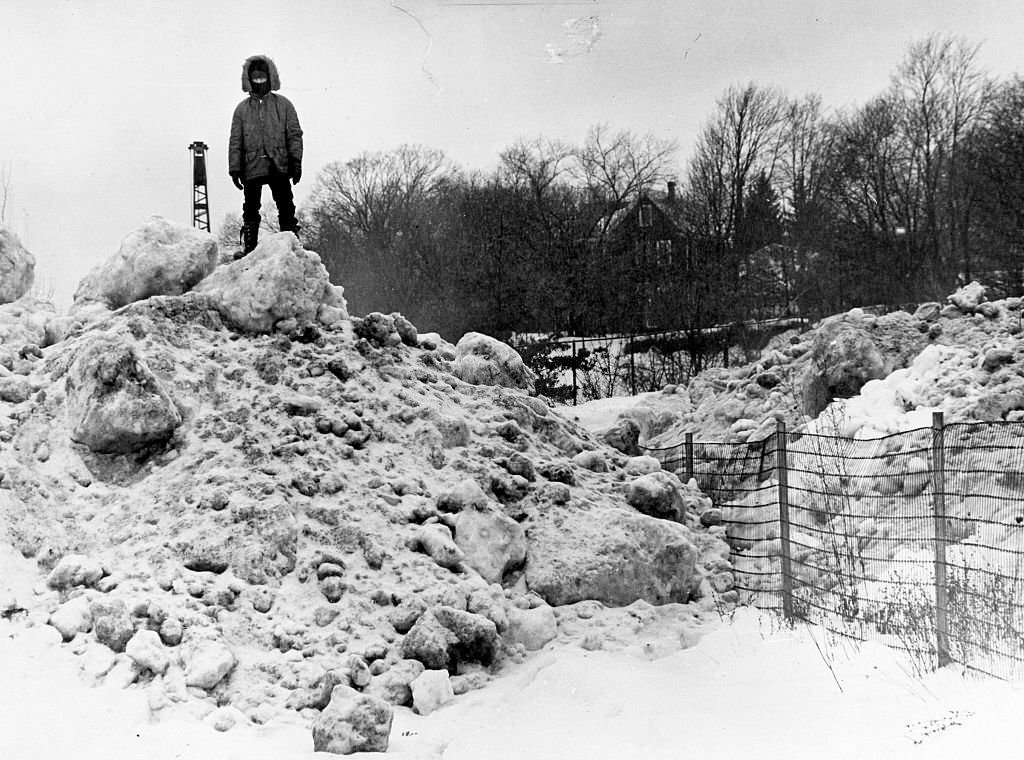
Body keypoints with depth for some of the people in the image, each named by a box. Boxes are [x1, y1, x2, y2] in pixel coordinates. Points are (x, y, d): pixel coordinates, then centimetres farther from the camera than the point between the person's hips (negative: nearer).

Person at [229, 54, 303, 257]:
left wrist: (296, 160, -4)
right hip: (252, 167, 1)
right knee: (250, 210, 1)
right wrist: (234, 168, 3)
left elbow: (294, 134, 7)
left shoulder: (283, 104, 11)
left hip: (279, 166, -1)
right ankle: (248, 247, 5)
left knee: (286, 208, -6)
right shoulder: (242, 109, 14)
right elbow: (235, 141, 12)